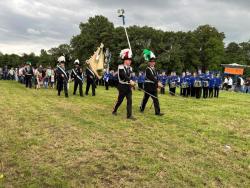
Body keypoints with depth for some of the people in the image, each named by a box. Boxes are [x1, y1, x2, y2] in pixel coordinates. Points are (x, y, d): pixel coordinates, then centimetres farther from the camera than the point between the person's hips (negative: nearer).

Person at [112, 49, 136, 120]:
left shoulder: (130, 68, 9)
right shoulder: (120, 67, -14)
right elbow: (124, 76, -29)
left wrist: (131, 84, 1)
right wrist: (130, 81, -40)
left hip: (128, 86, 6)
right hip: (122, 86, -6)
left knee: (129, 100, -1)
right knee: (120, 100, 7)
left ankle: (129, 115, 2)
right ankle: (114, 111, 30)